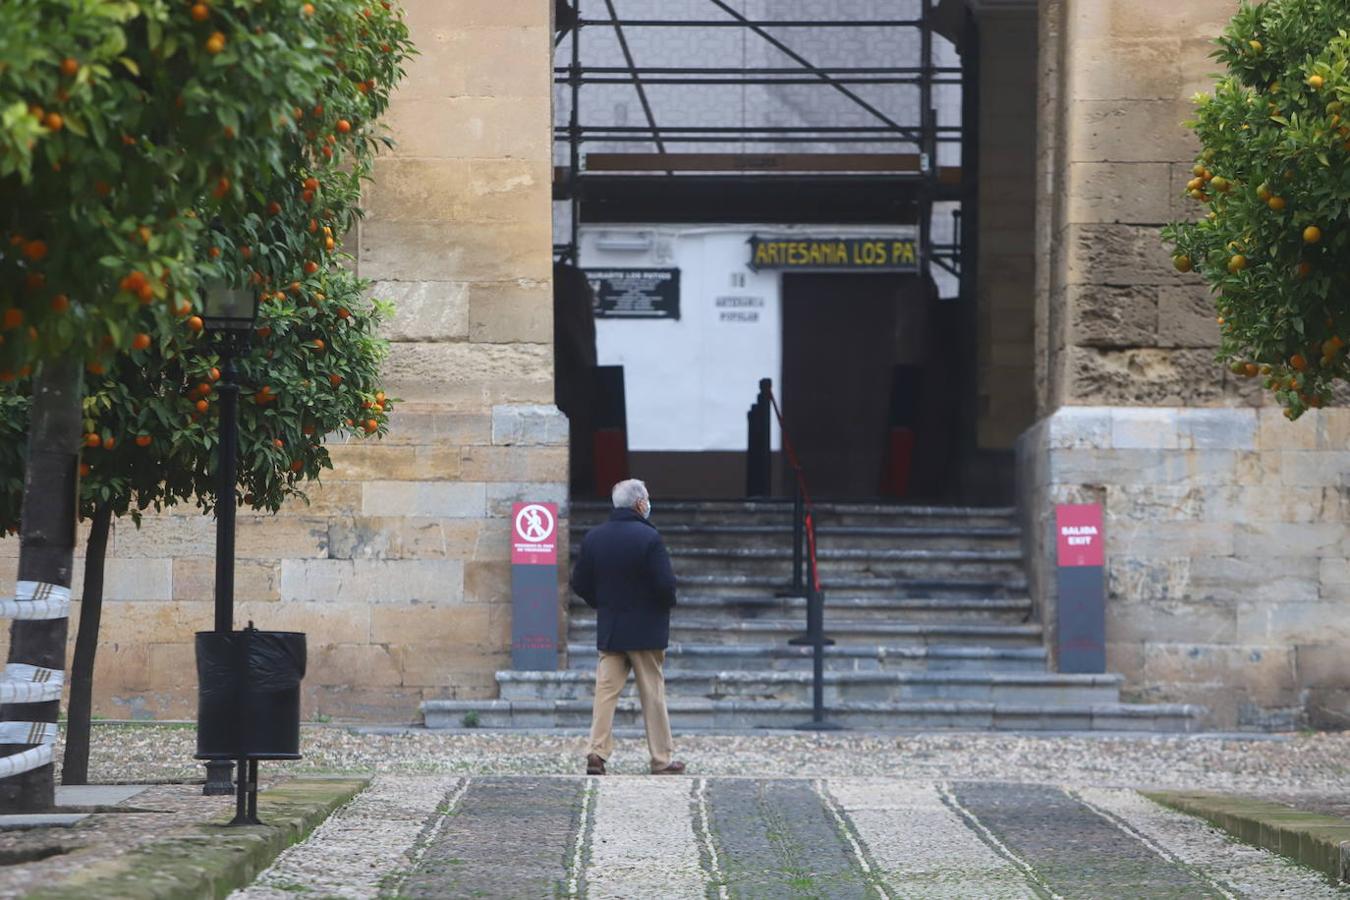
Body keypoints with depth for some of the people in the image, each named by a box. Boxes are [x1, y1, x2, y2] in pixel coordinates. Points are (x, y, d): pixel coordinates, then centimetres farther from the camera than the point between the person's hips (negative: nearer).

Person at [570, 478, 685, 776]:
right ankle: (662, 759, 8)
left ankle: (597, 753, -2)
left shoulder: (594, 537, 2)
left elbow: (579, 583, 5)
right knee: (653, 695, 4)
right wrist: (667, 605, 3)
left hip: (609, 629, 4)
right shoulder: (649, 538, -15)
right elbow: (665, 584, -18)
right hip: (646, 629, -4)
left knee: (606, 690, 7)